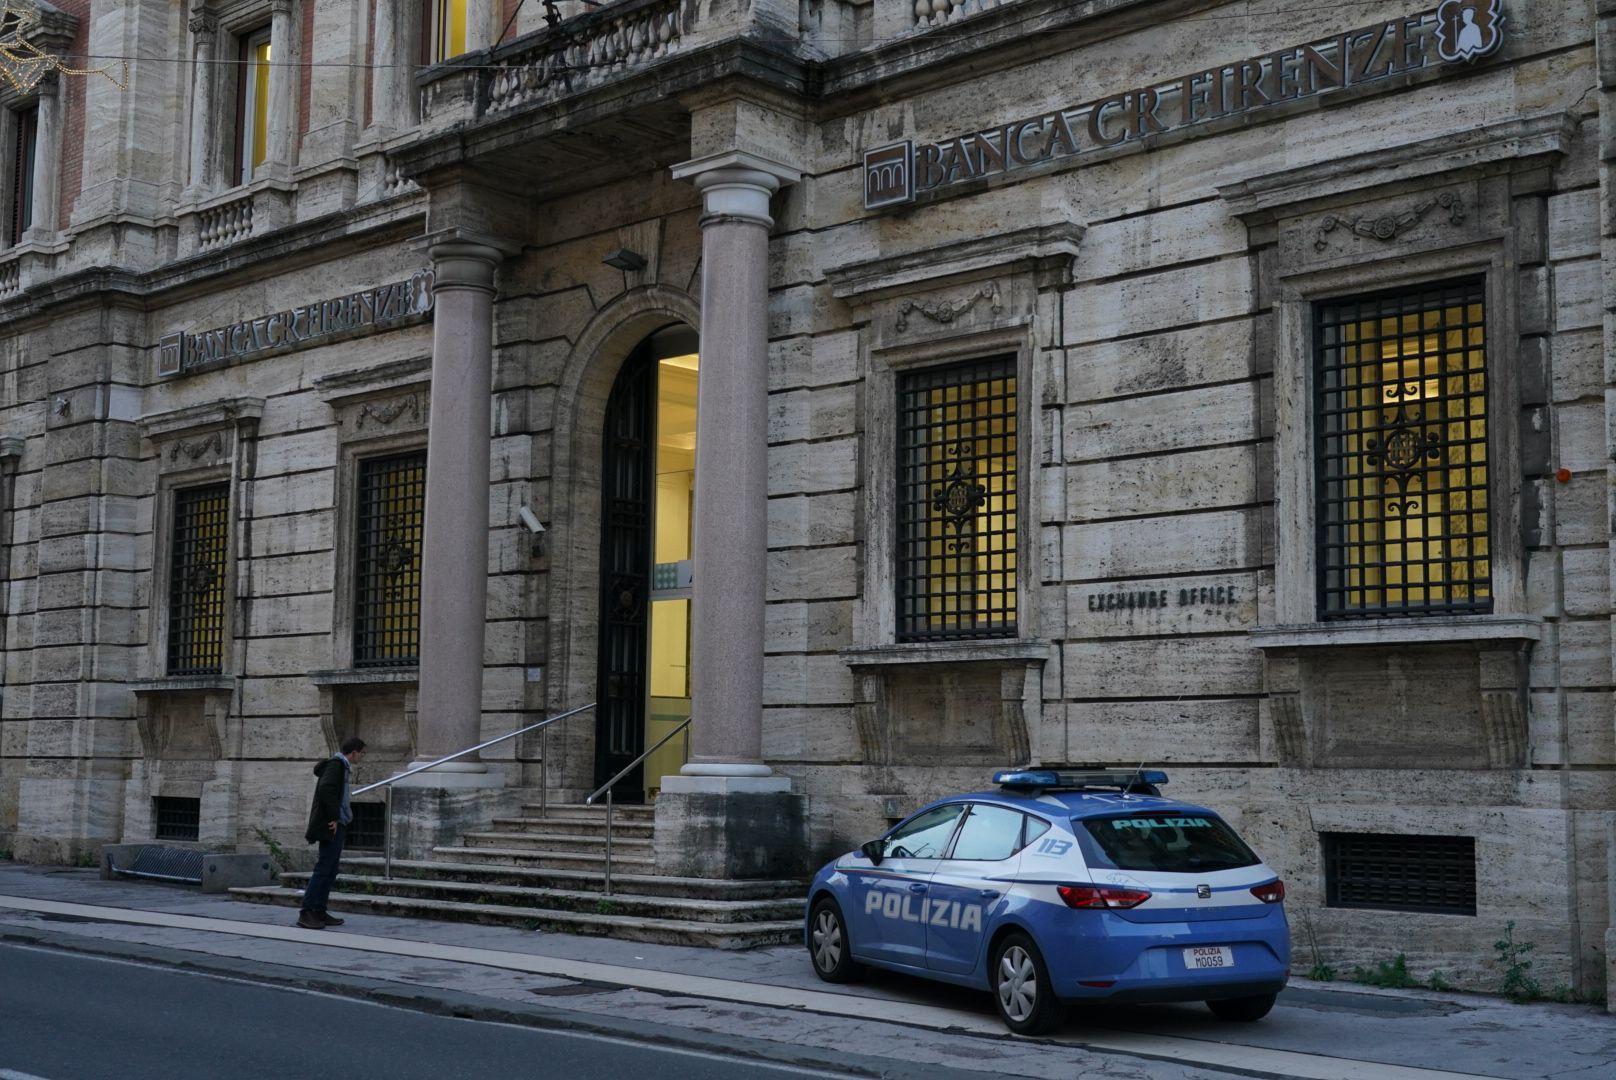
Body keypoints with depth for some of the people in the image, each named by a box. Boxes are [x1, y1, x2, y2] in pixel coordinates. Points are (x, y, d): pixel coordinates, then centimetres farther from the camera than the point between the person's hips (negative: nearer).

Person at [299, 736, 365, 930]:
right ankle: (306, 912, -10)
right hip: (331, 827, -10)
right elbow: (326, 788, -25)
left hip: (337, 827, 10)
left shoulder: (342, 766, 18)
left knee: (331, 870, 10)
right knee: (323, 868, -10)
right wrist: (333, 818, -21)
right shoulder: (336, 765, -11)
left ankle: (319, 912, 13)